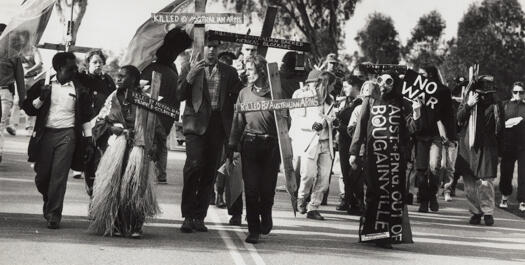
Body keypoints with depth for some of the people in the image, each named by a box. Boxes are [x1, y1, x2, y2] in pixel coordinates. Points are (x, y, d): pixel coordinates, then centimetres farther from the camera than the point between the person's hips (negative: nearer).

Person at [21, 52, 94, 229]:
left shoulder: (79, 90, 7)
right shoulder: (43, 85, 6)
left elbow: (86, 118, 11)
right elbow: (28, 109, 7)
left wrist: (88, 141, 8)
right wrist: (42, 98, -10)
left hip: (67, 135, -1)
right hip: (45, 134, 1)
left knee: (59, 176, -10)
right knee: (42, 176, 4)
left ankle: (54, 215, -6)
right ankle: (48, 200, 34)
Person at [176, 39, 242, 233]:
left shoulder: (229, 72, 14)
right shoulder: (191, 68, 9)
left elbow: (238, 99, 12)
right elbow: (179, 96, 2)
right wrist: (190, 76, -12)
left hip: (218, 125, 3)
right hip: (196, 123, -3)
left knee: (210, 172, 3)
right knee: (194, 165, -16)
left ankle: (199, 217, 11)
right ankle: (188, 216, -9)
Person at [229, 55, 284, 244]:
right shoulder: (244, 93, 10)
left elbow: (285, 121, 4)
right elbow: (238, 121, 12)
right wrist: (232, 146, 6)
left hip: (271, 145, -2)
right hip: (249, 143, 2)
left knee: (268, 187, 2)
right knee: (251, 188, -3)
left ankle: (266, 218, 30)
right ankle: (253, 230, 3)